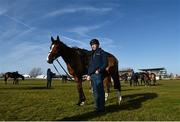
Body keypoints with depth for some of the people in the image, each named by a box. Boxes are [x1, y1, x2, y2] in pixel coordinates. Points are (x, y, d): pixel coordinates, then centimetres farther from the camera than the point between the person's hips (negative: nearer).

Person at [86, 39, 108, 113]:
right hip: (92, 75, 8)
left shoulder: (102, 52, 0)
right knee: (95, 91, 12)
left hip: (98, 74, -8)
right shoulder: (92, 54, 21)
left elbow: (105, 63, -8)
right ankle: (97, 107, 23)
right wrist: (88, 74, 13)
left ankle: (101, 107, 3)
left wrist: (99, 70, -21)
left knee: (100, 91, -5)